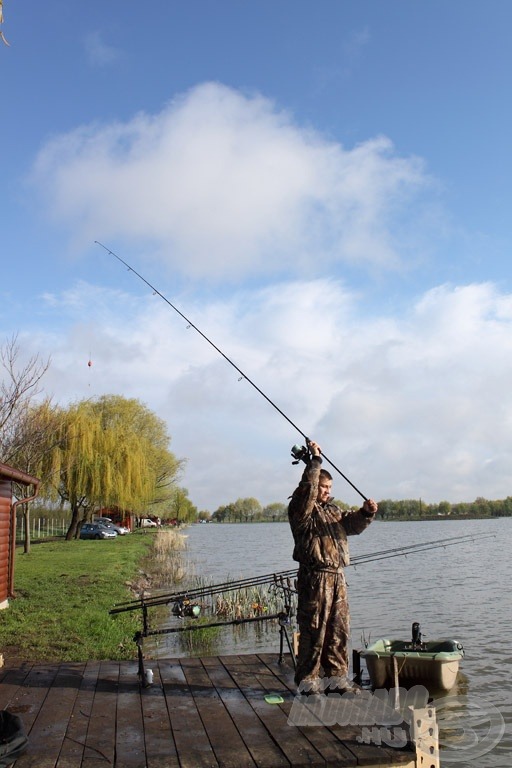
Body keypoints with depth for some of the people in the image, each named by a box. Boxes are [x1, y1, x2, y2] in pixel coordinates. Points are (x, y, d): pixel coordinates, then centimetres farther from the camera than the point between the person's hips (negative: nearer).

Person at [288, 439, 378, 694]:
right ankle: (307, 681, 7)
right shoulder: (301, 508, -4)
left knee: (339, 631, 12)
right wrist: (315, 459, -20)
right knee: (313, 631, -3)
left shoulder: (334, 510, 20)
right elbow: (307, 488, -22)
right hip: (314, 578, -8)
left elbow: (353, 524, 11)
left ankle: (336, 678, 22)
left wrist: (366, 512, -7)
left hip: (337, 577, 8)